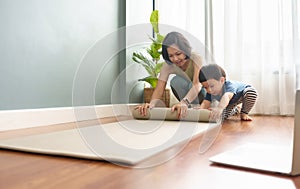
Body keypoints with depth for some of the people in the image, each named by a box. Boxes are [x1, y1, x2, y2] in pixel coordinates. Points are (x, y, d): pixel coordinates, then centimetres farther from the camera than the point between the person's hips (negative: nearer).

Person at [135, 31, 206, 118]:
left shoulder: (196, 58, -29)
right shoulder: (168, 66, -20)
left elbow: (197, 84, -43)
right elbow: (159, 88, -29)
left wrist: (184, 102, -61)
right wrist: (151, 103, -51)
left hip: (202, 92, -2)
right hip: (187, 93, 3)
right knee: (176, 81, -30)